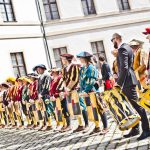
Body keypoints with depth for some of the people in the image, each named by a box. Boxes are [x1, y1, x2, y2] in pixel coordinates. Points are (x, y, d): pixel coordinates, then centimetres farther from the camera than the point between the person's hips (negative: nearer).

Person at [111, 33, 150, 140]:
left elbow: (124, 68, -24)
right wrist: (120, 79, 20)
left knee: (137, 105, -6)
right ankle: (135, 129, 19)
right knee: (132, 106, 13)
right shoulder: (127, 47, 16)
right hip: (129, 80, 10)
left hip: (127, 82, -10)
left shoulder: (122, 49, -15)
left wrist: (119, 83, -20)